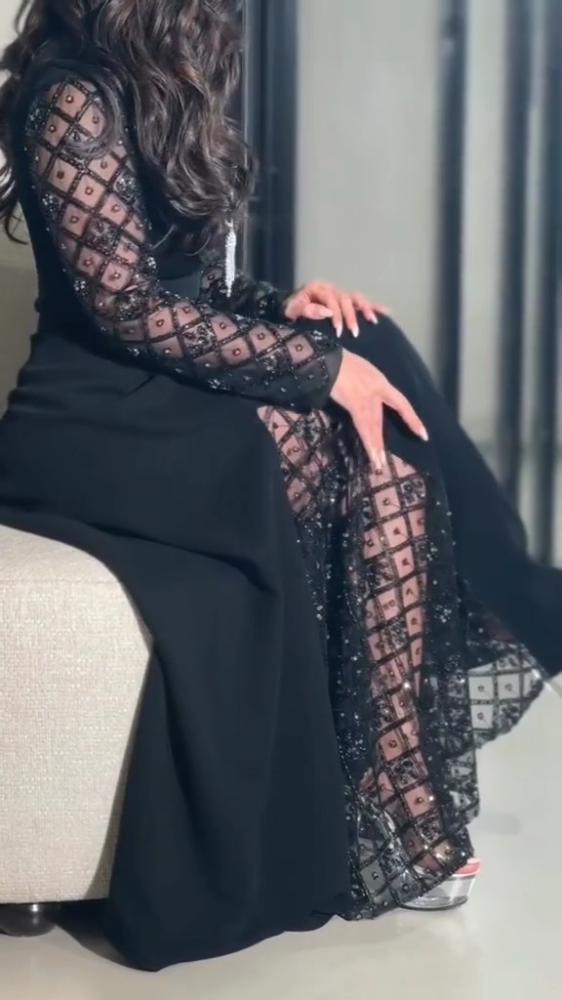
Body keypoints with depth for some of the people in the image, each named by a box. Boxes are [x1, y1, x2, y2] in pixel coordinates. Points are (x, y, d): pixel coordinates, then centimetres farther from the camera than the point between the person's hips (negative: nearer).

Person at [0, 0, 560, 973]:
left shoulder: (145, 86, 14)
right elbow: (131, 308, -20)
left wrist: (279, 305, 0)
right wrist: (318, 364, -17)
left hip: (163, 388, 9)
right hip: (103, 421, -9)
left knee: (373, 371, -9)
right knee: (378, 454, -16)